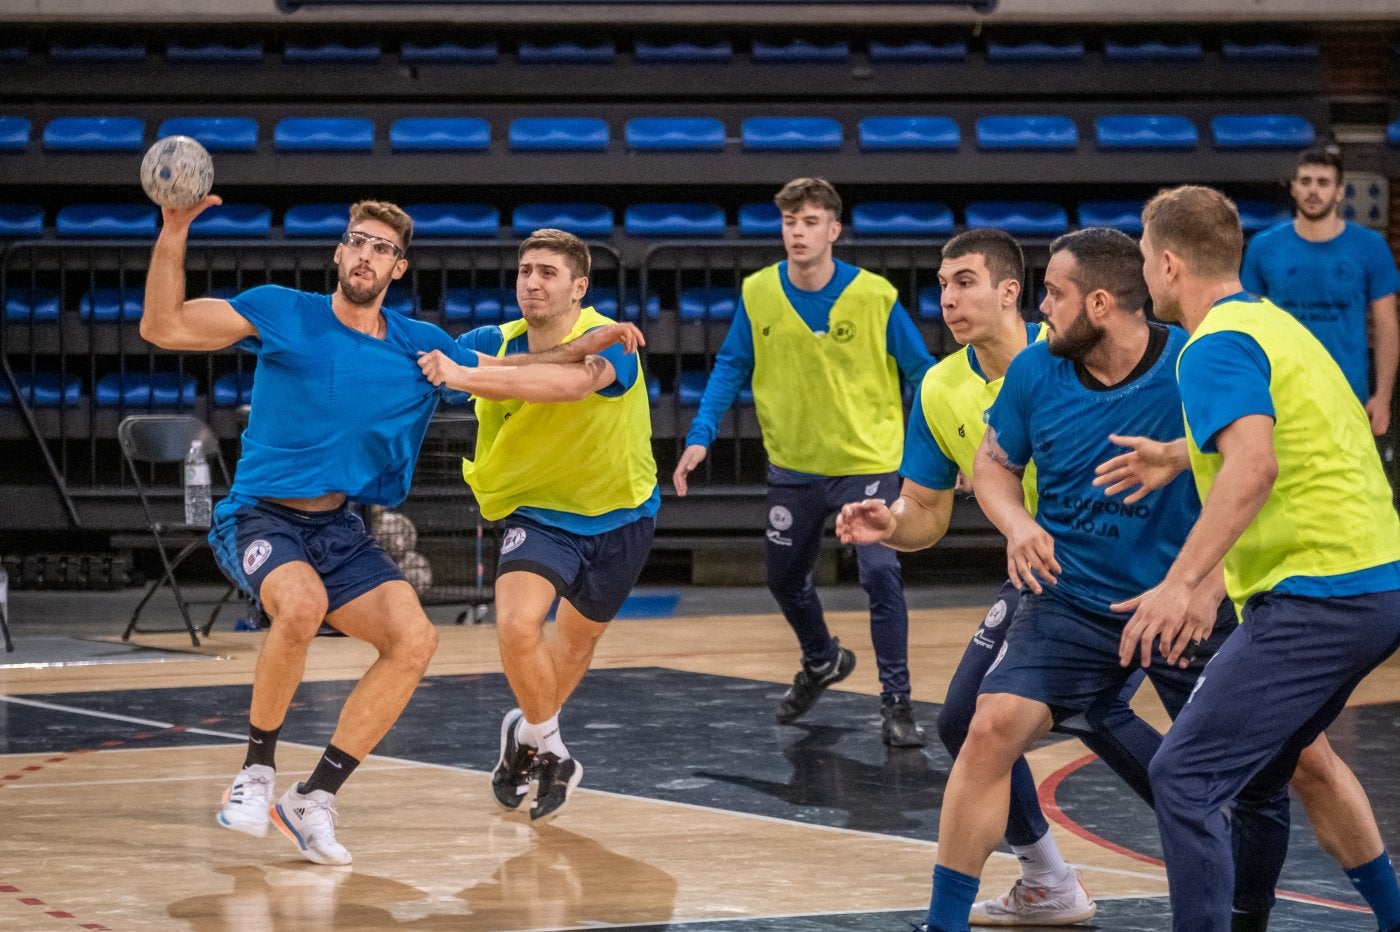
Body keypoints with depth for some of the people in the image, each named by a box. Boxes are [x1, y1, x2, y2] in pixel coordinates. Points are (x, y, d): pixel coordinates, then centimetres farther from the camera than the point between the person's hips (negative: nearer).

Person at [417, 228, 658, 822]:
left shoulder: (609, 343, -27)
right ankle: (551, 754, -1)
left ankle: (529, 738, 49)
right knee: (517, 626, -25)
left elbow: (572, 381, -48)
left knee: (578, 640, 20)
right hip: (538, 511, 0)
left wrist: (463, 376, -53)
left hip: (619, 515, 0)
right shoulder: (493, 345, -12)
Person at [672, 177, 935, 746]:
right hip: (794, 465, 4)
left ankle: (896, 703, -6)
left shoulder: (875, 295, -14)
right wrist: (700, 437, -8)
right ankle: (821, 663, 46)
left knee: (880, 574, -17)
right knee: (785, 577, 17)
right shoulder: (758, 294, -7)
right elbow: (730, 369, 2)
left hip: (867, 463, -4)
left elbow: (920, 373, -5)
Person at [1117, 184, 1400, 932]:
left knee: (1184, 775, -11)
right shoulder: (1273, 322, 17)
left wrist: (1180, 582, -31)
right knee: (1257, 772, 22)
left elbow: (1254, 466, -27)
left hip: (1316, 595, -10)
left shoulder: (1217, 345, -12)